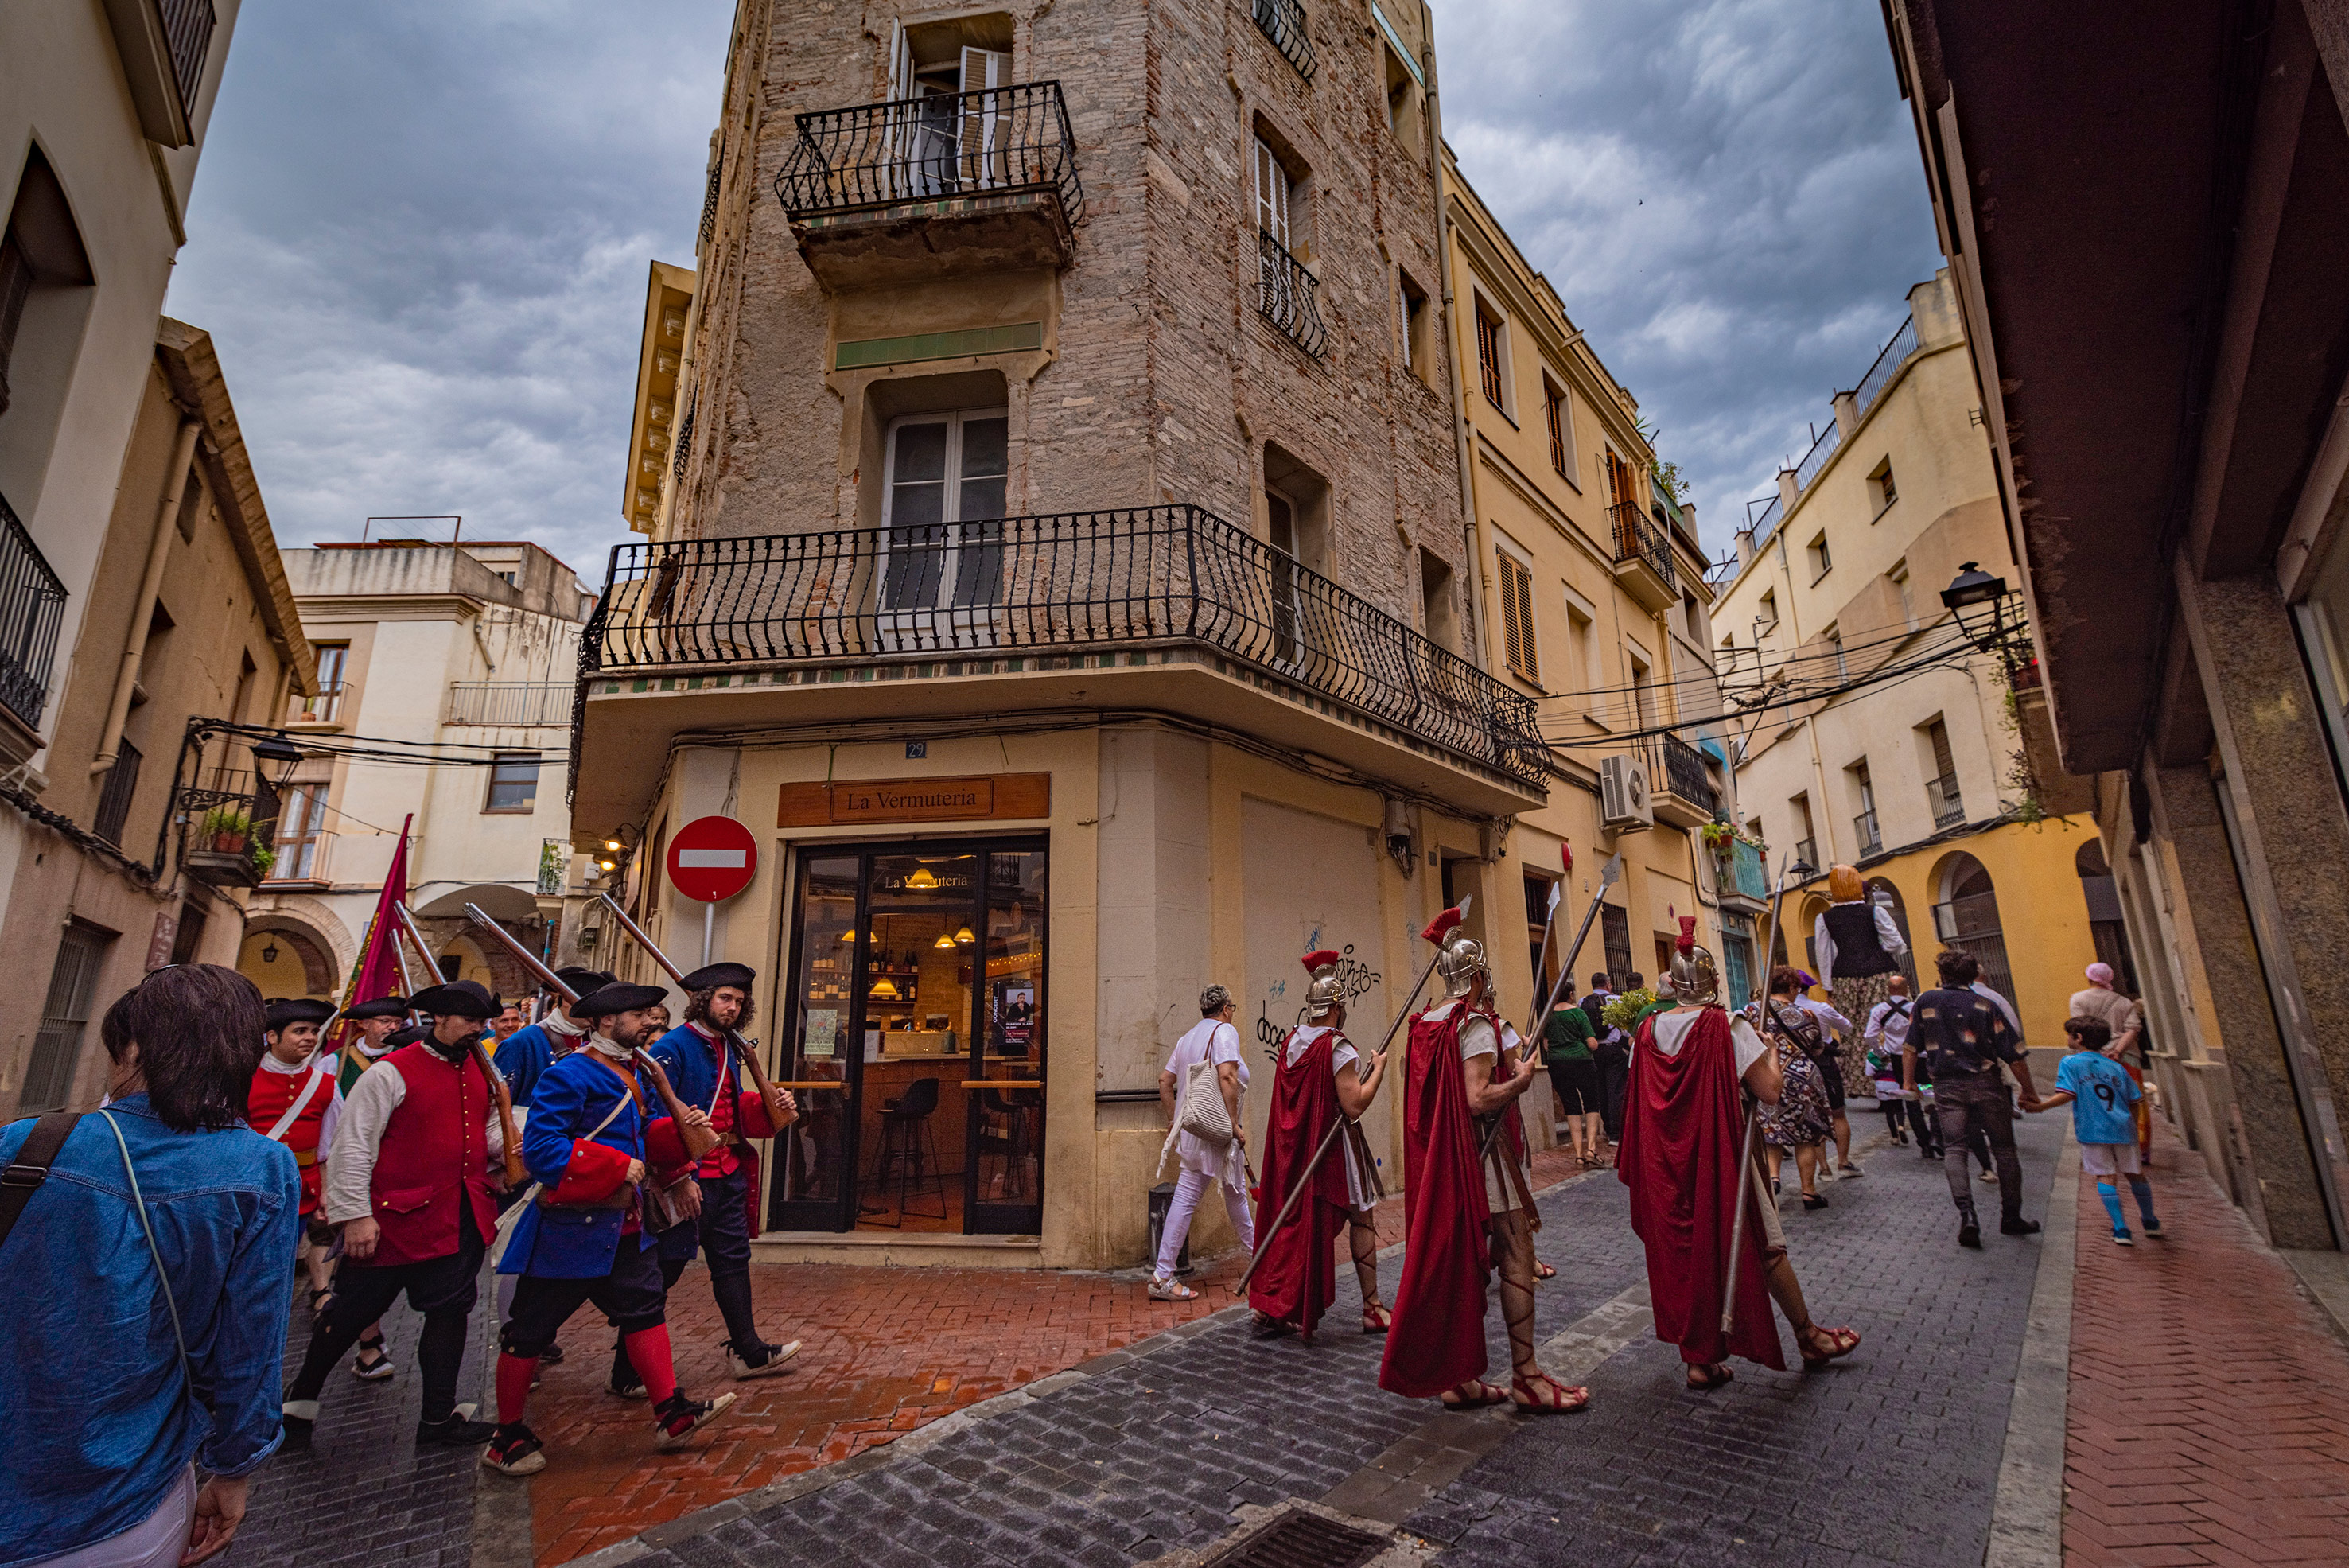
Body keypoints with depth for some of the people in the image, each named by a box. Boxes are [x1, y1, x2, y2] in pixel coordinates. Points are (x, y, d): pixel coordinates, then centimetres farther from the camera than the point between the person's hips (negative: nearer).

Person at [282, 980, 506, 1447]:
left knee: (450, 1310, 14)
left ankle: (439, 1416, 27)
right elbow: (353, 1145, -13)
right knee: (352, 1312, 11)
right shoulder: (392, 1072, -14)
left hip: (463, 1219, 6)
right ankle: (300, 1401, 38)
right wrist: (354, 1214, -15)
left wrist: (507, 1143, -3)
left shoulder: (483, 1071, 6)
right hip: (398, 1217, -6)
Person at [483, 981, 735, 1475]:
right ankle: (507, 1437, 26)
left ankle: (672, 1415, 17)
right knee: (532, 1328, 8)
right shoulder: (568, 1075, -19)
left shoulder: (634, 1073, 10)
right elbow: (540, 1148, -27)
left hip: (625, 1227, 9)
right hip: (571, 1226, -9)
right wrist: (618, 1166, -25)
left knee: (645, 1309, 10)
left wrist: (681, 1127, -4)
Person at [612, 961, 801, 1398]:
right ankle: (627, 1373, 17)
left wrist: (771, 1105, -2)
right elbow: (655, 1117, -20)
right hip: (688, 1178, -8)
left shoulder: (728, 1048, 12)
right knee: (662, 1271, 2)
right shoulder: (673, 1046, -14)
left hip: (729, 1173, 9)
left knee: (733, 1260, 16)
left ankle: (749, 1352, 28)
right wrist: (677, 1178, -23)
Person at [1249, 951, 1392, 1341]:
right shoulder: (1337, 1048, -18)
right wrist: (1378, 1069, -8)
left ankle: (1271, 1304, 14)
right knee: (1361, 1221, 8)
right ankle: (1373, 1310, 16)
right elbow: (1354, 1106, -20)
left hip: (1296, 1146, 7)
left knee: (1297, 1220, 14)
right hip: (1334, 1147, -7)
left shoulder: (1290, 1041, 4)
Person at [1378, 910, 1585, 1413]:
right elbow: (1479, 1098, -24)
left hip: (1442, 1157, 8)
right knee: (1516, 1257, 2)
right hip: (1484, 1156, -8)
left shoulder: (1427, 1023, 9)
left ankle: (1457, 1377, 19)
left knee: (1460, 1258, 12)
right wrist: (1522, 1079, -9)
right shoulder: (1476, 1022, -16)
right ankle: (1526, 1376, 10)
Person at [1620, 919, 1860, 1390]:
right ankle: (1808, 1337, 34)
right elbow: (1770, 1091, -15)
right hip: (1721, 1156, -3)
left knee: (1683, 1246, 12)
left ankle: (1699, 1359, 19)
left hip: (1667, 1162, 4)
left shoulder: (1649, 1031, 0)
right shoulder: (1729, 1028, -13)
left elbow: (1638, 1103, 6)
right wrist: (1770, 1048, 0)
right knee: (1765, 1246, 16)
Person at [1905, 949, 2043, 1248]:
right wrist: (2028, 1090, 13)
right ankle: (2011, 1217, 22)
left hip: (1947, 1087, 0)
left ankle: (1966, 1214, -17)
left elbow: (1911, 1046, 7)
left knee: (1954, 1149, 0)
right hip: (1986, 1085, 0)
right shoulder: (1986, 1006, -1)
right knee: (2004, 1149, 14)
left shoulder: (1926, 1002, 3)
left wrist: (1908, 1081, 18)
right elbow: (2014, 1054, -1)